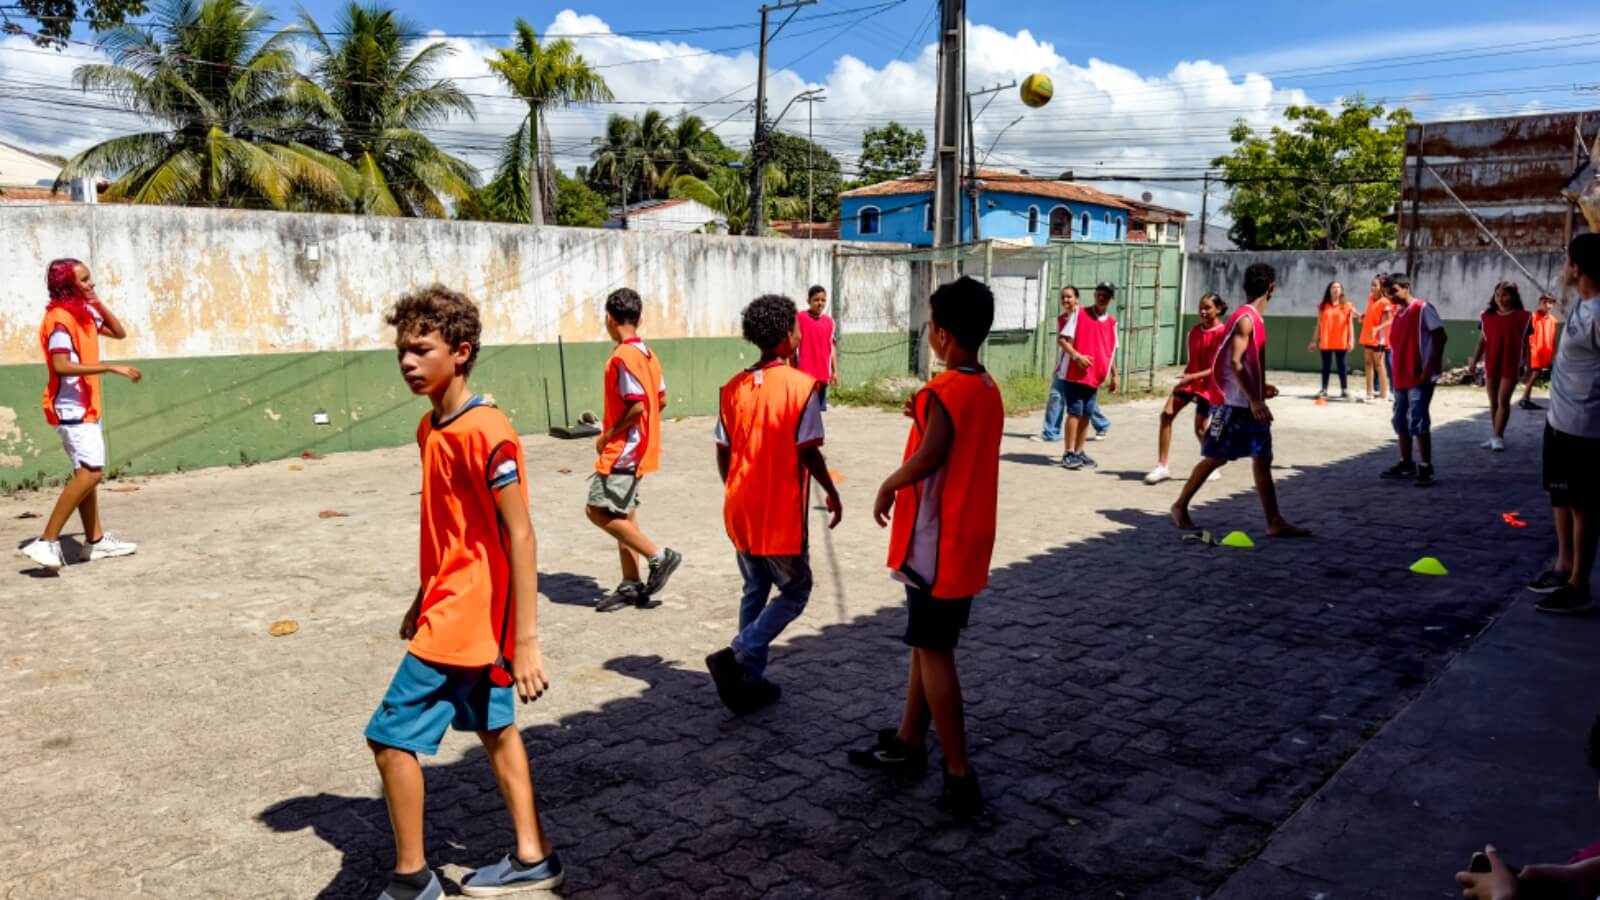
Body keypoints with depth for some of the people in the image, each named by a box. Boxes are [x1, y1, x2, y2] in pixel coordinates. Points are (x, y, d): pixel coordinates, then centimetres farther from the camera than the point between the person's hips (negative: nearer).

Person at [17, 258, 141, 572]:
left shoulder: (84, 313, 10)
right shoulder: (60, 318, -17)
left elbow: (119, 333, 17)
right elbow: (60, 365, -28)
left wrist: (99, 304, 4)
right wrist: (111, 367, -31)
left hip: (86, 406, 10)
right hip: (72, 408, -10)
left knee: (87, 472, 14)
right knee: (90, 472, -18)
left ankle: (95, 540, 21)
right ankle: (46, 542, -15)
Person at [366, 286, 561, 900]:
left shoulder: (486, 433, -21)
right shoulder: (431, 428, 7)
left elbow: (520, 537, -23)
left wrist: (525, 640, -24)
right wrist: (423, 600, 20)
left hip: (466, 620, -10)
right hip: (453, 609, 10)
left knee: (390, 736, -2)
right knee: (494, 728, 18)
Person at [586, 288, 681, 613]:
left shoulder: (622, 357, -18)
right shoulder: (647, 354, 10)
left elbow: (637, 406, -26)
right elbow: (660, 400, 16)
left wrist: (608, 435, -14)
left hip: (622, 449, -10)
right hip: (639, 448, 10)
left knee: (599, 511, -6)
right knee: (622, 515, 13)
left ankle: (659, 555, -4)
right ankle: (631, 587, 17)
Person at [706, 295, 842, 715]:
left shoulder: (734, 388, 3)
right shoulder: (802, 386, -13)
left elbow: (723, 452, 6)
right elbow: (808, 452, -15)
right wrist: (832, 492, 0)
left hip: (740, 510, 6)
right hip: (781, 513, -6)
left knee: (755, 592, 18)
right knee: (795, 591, 10)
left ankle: (750, 682, 21)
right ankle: (736, 657, -6)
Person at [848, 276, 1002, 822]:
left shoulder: (945, 391, -19)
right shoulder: (988, 390, 9)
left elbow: (929, 455, -33)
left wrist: (888, 486, -18)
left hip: (937, 544, -9)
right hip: (968, 540, 9)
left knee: (933, 651, -1)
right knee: (925, 642, 19)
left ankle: (960, 774, 3)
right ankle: (909, 741, 31)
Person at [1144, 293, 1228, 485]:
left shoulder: (1222, 334, -14)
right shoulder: (1194, 331, 5)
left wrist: (1193, 377, -27)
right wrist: (1184, 378, 8)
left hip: (1208, 384, -5)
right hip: (1189, 380, 5)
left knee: (1200, 429, -3)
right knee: (1167, 414, -10)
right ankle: (1162, 466, -6)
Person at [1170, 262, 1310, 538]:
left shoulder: (1255, 319, 13)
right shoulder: (1245, 319, -15)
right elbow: (1234, 363, -23)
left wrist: (1260, 389, 28)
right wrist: (1255, 400, -26)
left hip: (1251, 403, 9)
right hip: (1235, 403, -9)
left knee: (1262, 460, 5)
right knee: (1215, 458, 0)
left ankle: (1275, 522, 5)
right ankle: (1180, 507, 14)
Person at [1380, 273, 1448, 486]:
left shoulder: (1423, 309, -9)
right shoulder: (1397, 312, 13)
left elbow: (1440, 337, -13)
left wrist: (1429, 368, -18)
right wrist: (1396, 375, 13)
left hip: (1420, 378, -8)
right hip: (1401, 378, 8)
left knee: (1418, 421, -10)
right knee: (1401, 420, 13)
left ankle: (1426, 468, -5)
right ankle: (1406, 464, 24)